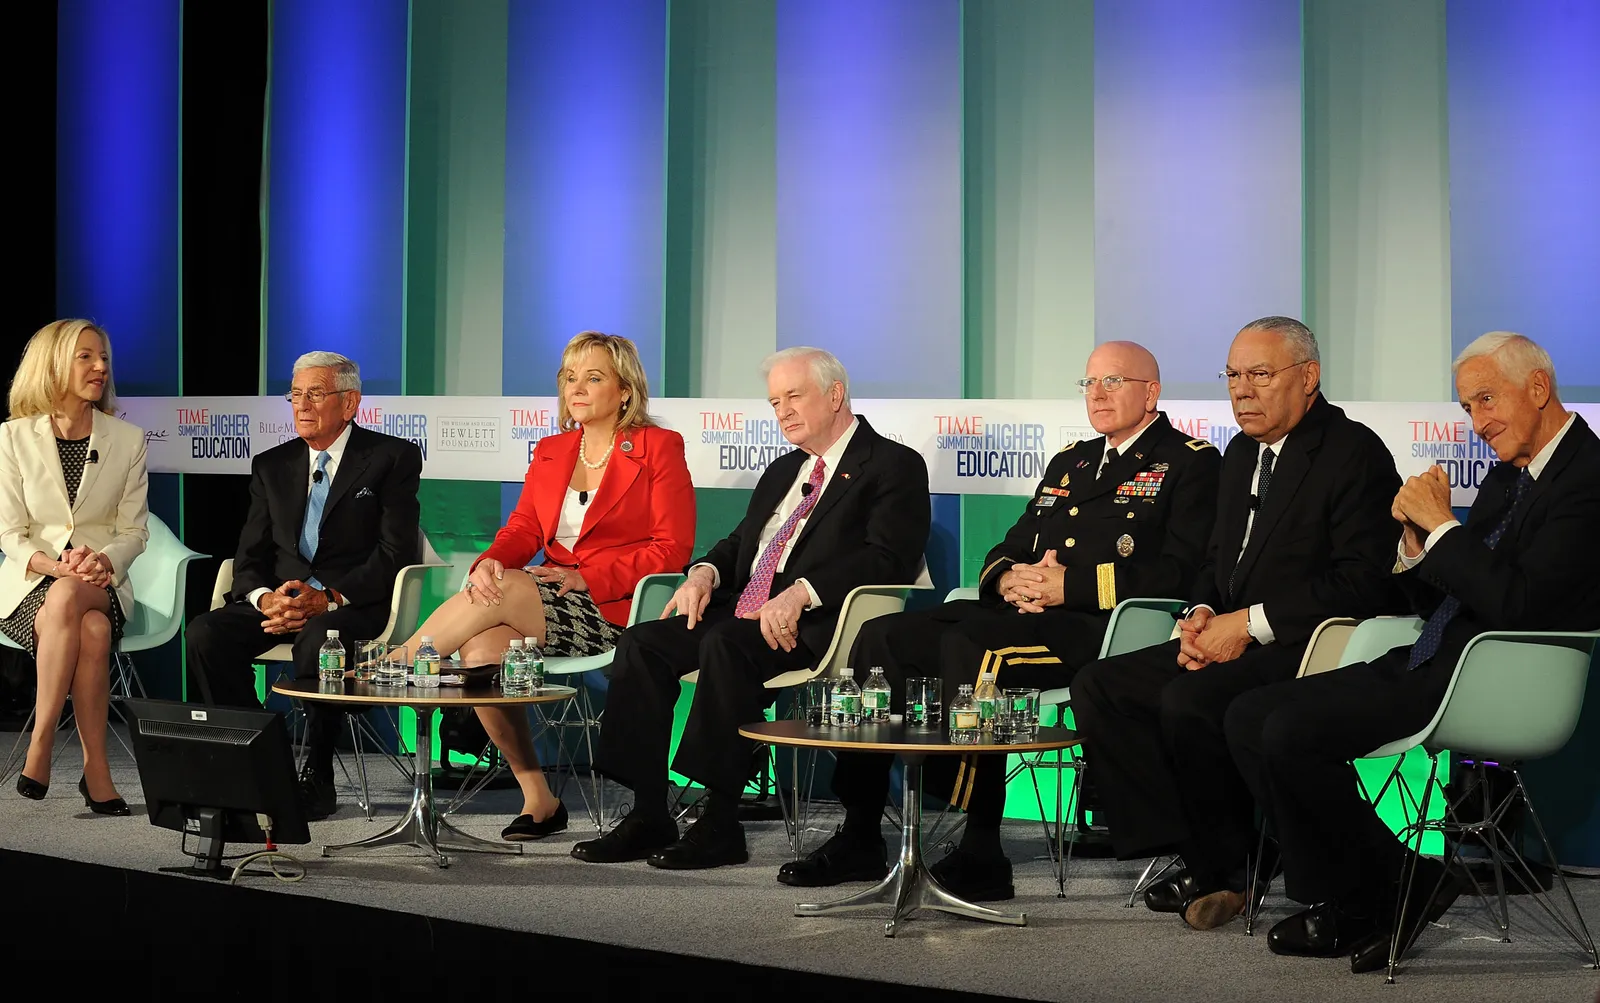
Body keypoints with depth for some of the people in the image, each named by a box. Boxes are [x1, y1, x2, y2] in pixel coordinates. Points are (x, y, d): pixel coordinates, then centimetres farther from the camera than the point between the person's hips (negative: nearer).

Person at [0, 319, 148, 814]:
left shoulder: (127, 439, 7)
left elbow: (133, 530, 7)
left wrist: (104, 561, -16)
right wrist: (53, 564, -20)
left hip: (101, 583, 1)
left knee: (69, 602, -37)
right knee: (90, 630, -36)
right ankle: (95, 770, -30)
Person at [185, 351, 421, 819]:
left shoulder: (392, 458, 1)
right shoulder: (271, 465, 17)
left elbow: (395, 553, -8)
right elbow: (250, 557, 11)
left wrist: (327, 600, -20)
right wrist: (264, 598, -14)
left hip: (352, 604, -5)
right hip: (279, 600, 5)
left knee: (318, 640, -38)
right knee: (206, 632, -23)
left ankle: (316, 780, -23)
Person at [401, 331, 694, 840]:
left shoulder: (659, 447, 0)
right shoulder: (550, 451, 18)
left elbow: (673, 549, -7)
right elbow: (522, 529, 11)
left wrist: (586, 578, -15)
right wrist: (489, 563, -14)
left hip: (616, 609, -5)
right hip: (551, 602, 6)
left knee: (497, 596, -28)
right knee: (482, 652, -26)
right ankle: (538, 798, -14)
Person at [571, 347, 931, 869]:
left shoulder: (894, 466, 0)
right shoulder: (783, 472, 27)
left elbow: (888, 559, -13)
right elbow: (741, 541, 30)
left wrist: (801, 592, -25)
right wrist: (706, 571, 4)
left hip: (811, 628, -8)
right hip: (744, 615, 8)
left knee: (726, 645, -35)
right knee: (641, 642, -12)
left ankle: (719, 824, -31)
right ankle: (649, 816, -13)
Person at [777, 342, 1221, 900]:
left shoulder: (1190, 463, 4)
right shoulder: (1069, 462, 29)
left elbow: (1180, 574, -10)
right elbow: (1006, 551, 28)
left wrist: (1070, 585, -14)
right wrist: (1008, 578, 2)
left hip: (1096, 627, -8)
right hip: (1021, 616, 8)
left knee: (969, 646, -33)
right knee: (882, 637, -9)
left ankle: (981, 853, -29)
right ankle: (859, 838, -8)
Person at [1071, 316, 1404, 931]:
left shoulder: (1355, 452, -9)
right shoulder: (1241, 453, 18)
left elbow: (1362, 581, -18)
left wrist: (1251, 622, -19)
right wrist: (1200, 615, 1)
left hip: (1310, 650, -9)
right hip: (1233, 644, 9)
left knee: (1188, 701, -32)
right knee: (1098, 686, -6)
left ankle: (1223, 866, -12)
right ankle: (1189, 852, -9)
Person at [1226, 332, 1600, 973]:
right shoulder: (1507, 477, 20)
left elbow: (1515, 605, -22)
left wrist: (1442, 525, -13)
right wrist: (1415, 541, 0)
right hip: (1432, 667, 10)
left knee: (1292, 733, -22)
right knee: (1249, 717, 0)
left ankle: (1407, 887, -3)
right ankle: (1338, 902, 3)